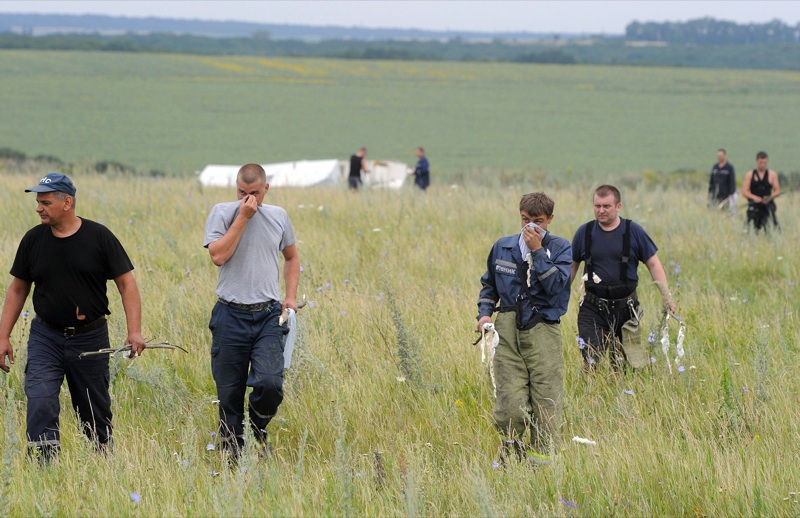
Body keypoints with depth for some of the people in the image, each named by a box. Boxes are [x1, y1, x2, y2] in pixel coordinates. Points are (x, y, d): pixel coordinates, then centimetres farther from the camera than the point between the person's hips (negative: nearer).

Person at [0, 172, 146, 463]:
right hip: (45, 338, 1)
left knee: (96, 412, 8)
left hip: (90, 338, -1)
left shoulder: (99, 237, -6)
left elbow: (126, 283, -4)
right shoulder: (33, 240, 2)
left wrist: (134, 330, -14)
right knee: (40, 404, -16)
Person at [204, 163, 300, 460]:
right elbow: (218, 255, -14)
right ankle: (231, 454, 17)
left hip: (268, 315, 1)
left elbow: (291, 257, 24)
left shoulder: (278, 217, 10)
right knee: (229, 392, 3)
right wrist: (242, 218, -13)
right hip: (231, 315, -1)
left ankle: (259, 427, 12)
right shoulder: (222, 213, 0)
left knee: (269, 383, -18)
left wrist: (291, 297, 12)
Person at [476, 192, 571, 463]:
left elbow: (556, 285, -12)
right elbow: (488, 285, 27)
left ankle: (541, 457, 3)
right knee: (510, 406, -9)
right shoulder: (503, 247, 12)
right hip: (508, 332, 2)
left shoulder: (560, 248, 4)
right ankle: (510, 455, 10)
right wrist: (485, 312, 11)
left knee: (546, 404, -6)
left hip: (543, 333, -2)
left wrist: (537, 251, -12)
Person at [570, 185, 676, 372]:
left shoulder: (633, 232, 0)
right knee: (592, 362, -12)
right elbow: (572, 266, 15)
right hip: (593, 309, 0)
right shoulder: (584, 232, 3)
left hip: (625, 308, 0)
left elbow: (653, 264, 5)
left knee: (622, 365, 6)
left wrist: (666, 296, -2)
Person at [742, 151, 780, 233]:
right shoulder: (750, 175, 8)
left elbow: (777, 191, 6)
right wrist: (754, 197, -16)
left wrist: (770, 197, -15)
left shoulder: (772, 174, 8)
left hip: (768, 205, -1)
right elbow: (744, 192, 3)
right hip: (754, 206, 1)